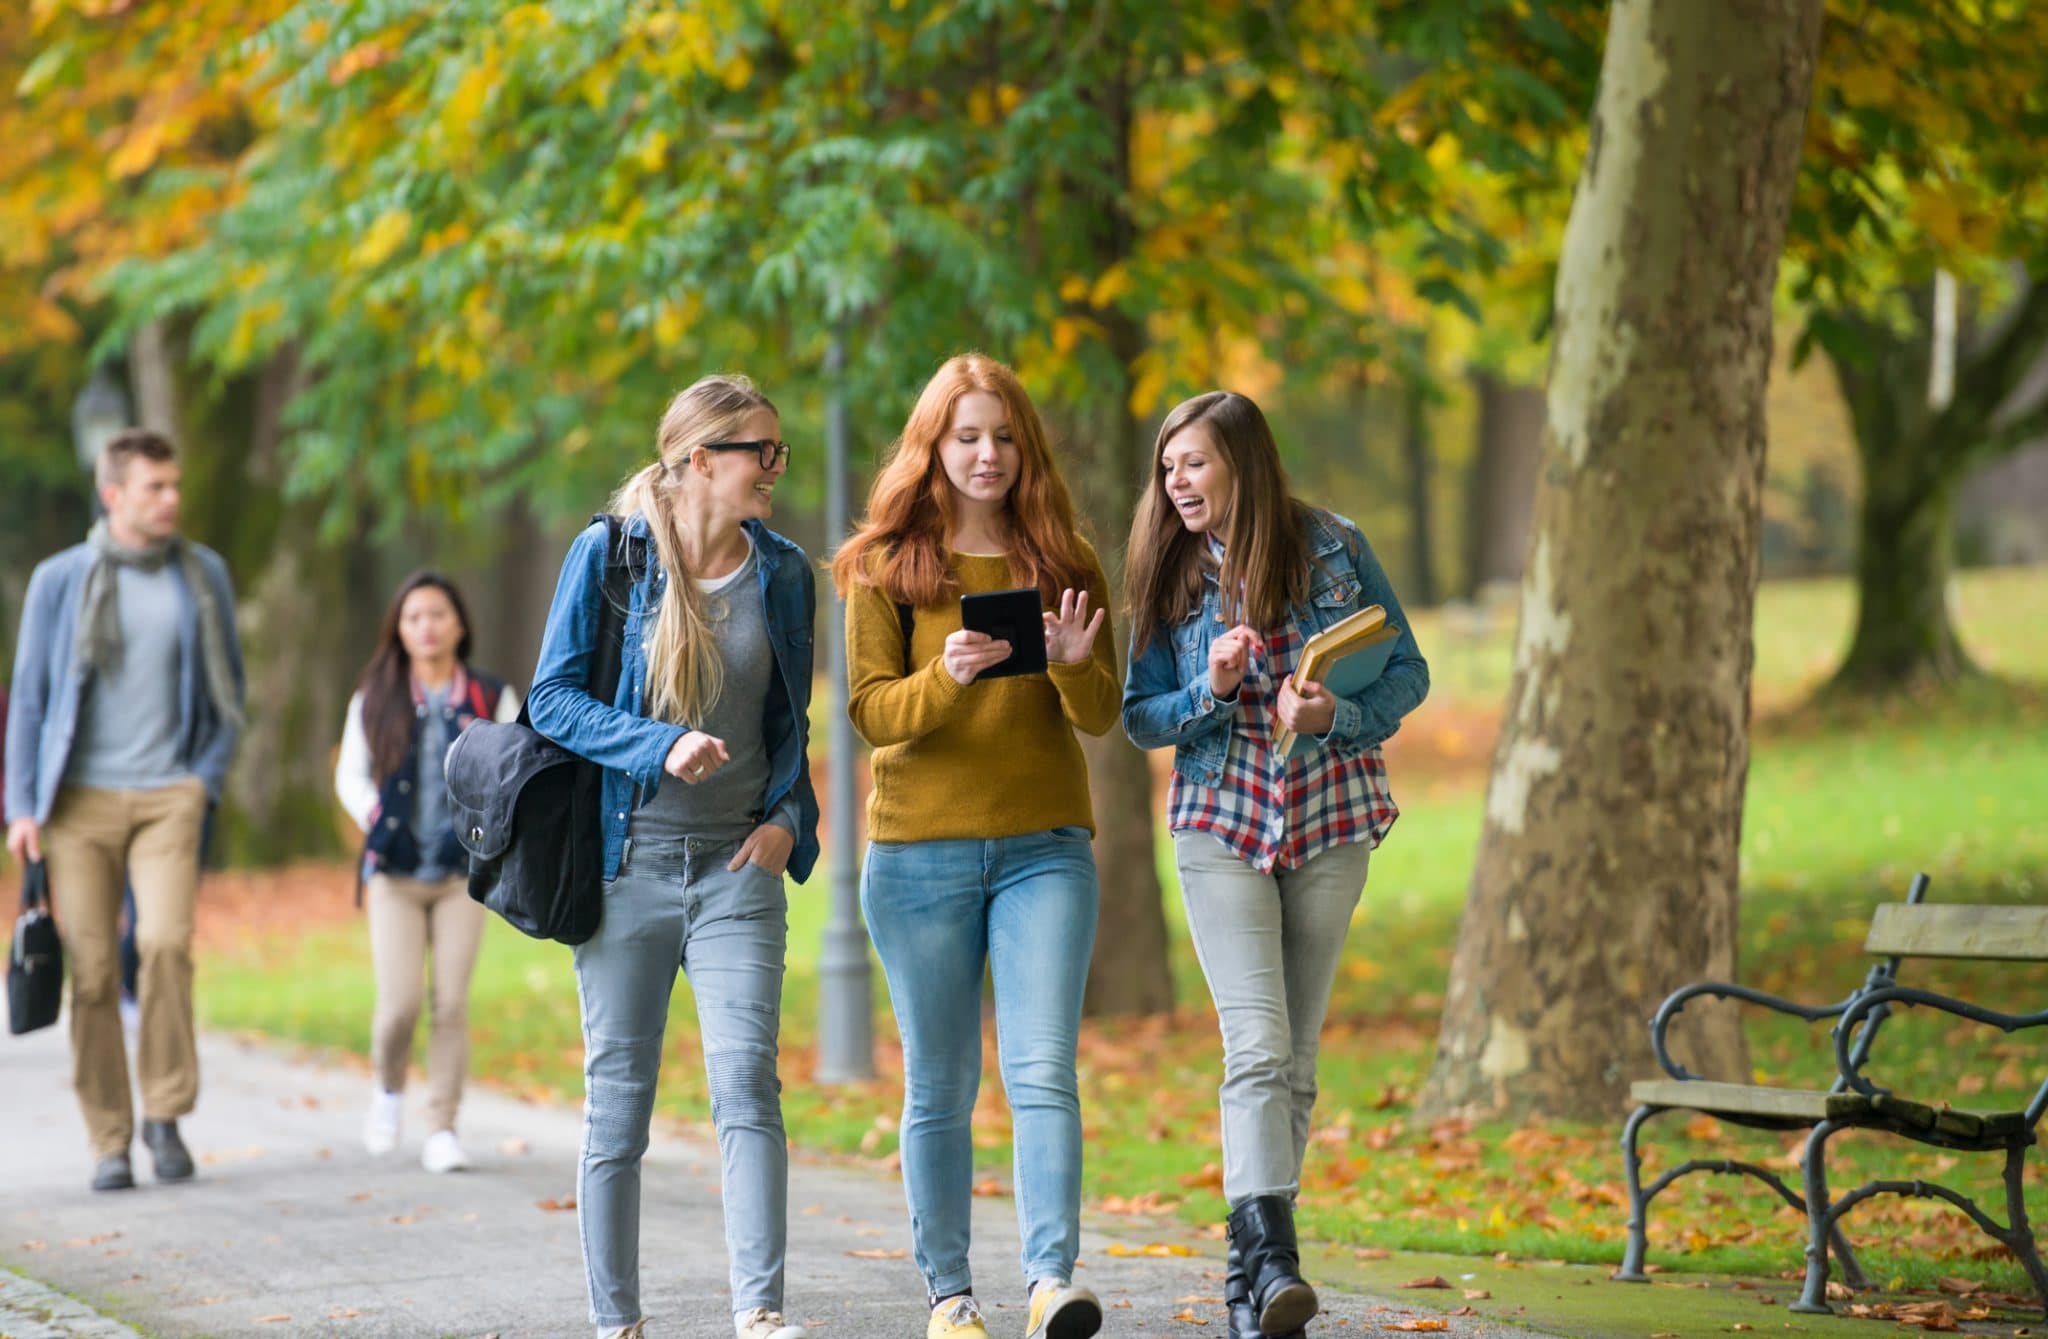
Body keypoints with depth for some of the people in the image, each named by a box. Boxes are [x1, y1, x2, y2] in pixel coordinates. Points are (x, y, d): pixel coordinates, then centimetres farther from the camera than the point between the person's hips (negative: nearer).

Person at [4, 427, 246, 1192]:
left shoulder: (203, 576, 8)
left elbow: (229, 687, 17)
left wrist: (208, 776, 5)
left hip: (168, 796, 0)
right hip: (80, 799, 0)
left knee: (167, 941, -20)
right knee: (92, 972, -2)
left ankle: (166, 1112, -3)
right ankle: (109, 1141, 8)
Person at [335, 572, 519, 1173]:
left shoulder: (491, 698, 5)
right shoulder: (375, 700, 7)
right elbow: (350, 774, 13)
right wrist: (377, 822, -3)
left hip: (462, 871, 0)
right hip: (395, 872, 0)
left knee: (452, 1002, -5)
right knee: (399, 1002, -10)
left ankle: (442, 1129, 2)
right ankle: (389, 1089, 20)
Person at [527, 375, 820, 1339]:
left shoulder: (783, 574, 9)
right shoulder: (607, 555, -1)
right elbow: (553, 697, -3)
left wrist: (788, 820, 1)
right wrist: (660, 746, -18)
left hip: (738, 870, 1)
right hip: (627, 865, -1)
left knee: (745, 1079, -14)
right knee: (617, 1099, 4)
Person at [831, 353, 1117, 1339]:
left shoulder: (1064, 562, 8)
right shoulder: (886, 565, 3)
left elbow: (1102, 716, 3)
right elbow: (870, 710, -6)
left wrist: (1073, 665, -19)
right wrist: (947, 678, -25)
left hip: (1044, 846, 1)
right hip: (920, 851, -1)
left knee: (1042, 1070, -12)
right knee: (939, 1085, 4)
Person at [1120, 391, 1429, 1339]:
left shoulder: (1333, 547, -2)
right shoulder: (1171, 576, 2)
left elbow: (1407, 672, 1)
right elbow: (1141, 717, 4)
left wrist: (1339, 714, -18)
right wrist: (1210, 693, -16)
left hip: (1330, 822, 1)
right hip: (1220, 823, -1)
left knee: (1296, 1056, 5)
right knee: (1258, 1046, -16)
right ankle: (1271, 1257, -26)